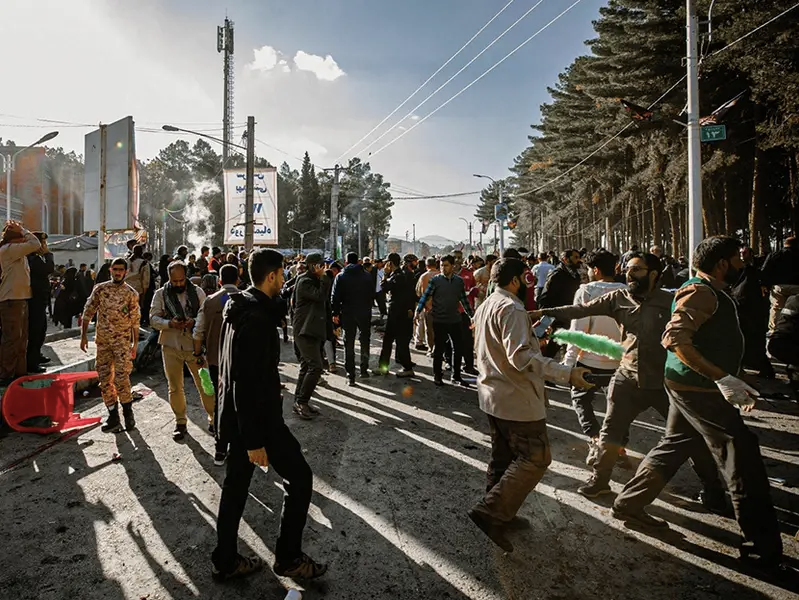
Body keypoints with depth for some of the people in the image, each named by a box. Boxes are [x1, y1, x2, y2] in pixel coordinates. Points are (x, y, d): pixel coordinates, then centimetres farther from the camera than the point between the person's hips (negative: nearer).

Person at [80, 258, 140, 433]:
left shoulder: (131, 293, 0)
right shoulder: (100, 289, 4)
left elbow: (135, 321, 2)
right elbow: (88, 312, 7)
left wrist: (135, 344, 1)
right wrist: (83, 335, 1)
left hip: (122, 341, -3)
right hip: (102, 341, 3)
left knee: (121, 377, -11)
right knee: (105, 379, 5)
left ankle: (128, 412, 7)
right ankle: (113, 417, 14)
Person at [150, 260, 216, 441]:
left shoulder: (197, 292, 0)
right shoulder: (160, 294, 1)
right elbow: (154, 318, -3)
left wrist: (195, 321, -22)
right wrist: (170, 323, -22)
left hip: (194, 345, -1)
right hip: (171, 346, 1)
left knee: (204, 384, 3)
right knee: (175, 387, 11)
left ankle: (213, 419, 18)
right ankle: (180, 422, 27)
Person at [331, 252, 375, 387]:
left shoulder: (340, 276, -2)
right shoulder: (367, 276, 1)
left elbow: (335, 297, -5)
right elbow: (372, 294, 5)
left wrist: (335, 313, 1)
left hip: (347, 313, -1)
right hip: (365, 313, 1)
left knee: (349, 344, 5)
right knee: (364, 341, 17)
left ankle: (350, 375, 4)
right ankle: (364, 369, 22)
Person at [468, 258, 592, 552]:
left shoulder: (485, 307, 13)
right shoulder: (511, 308, -19)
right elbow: (521, 356, -29)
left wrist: (531, 338, 27)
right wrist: (566, 373, -31)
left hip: (492, 394, 10)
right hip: (517, 398, -10)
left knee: (504, 457, 19)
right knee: (535, 458, -2)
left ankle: (499, 515, 30)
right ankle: (490, 512, -4)